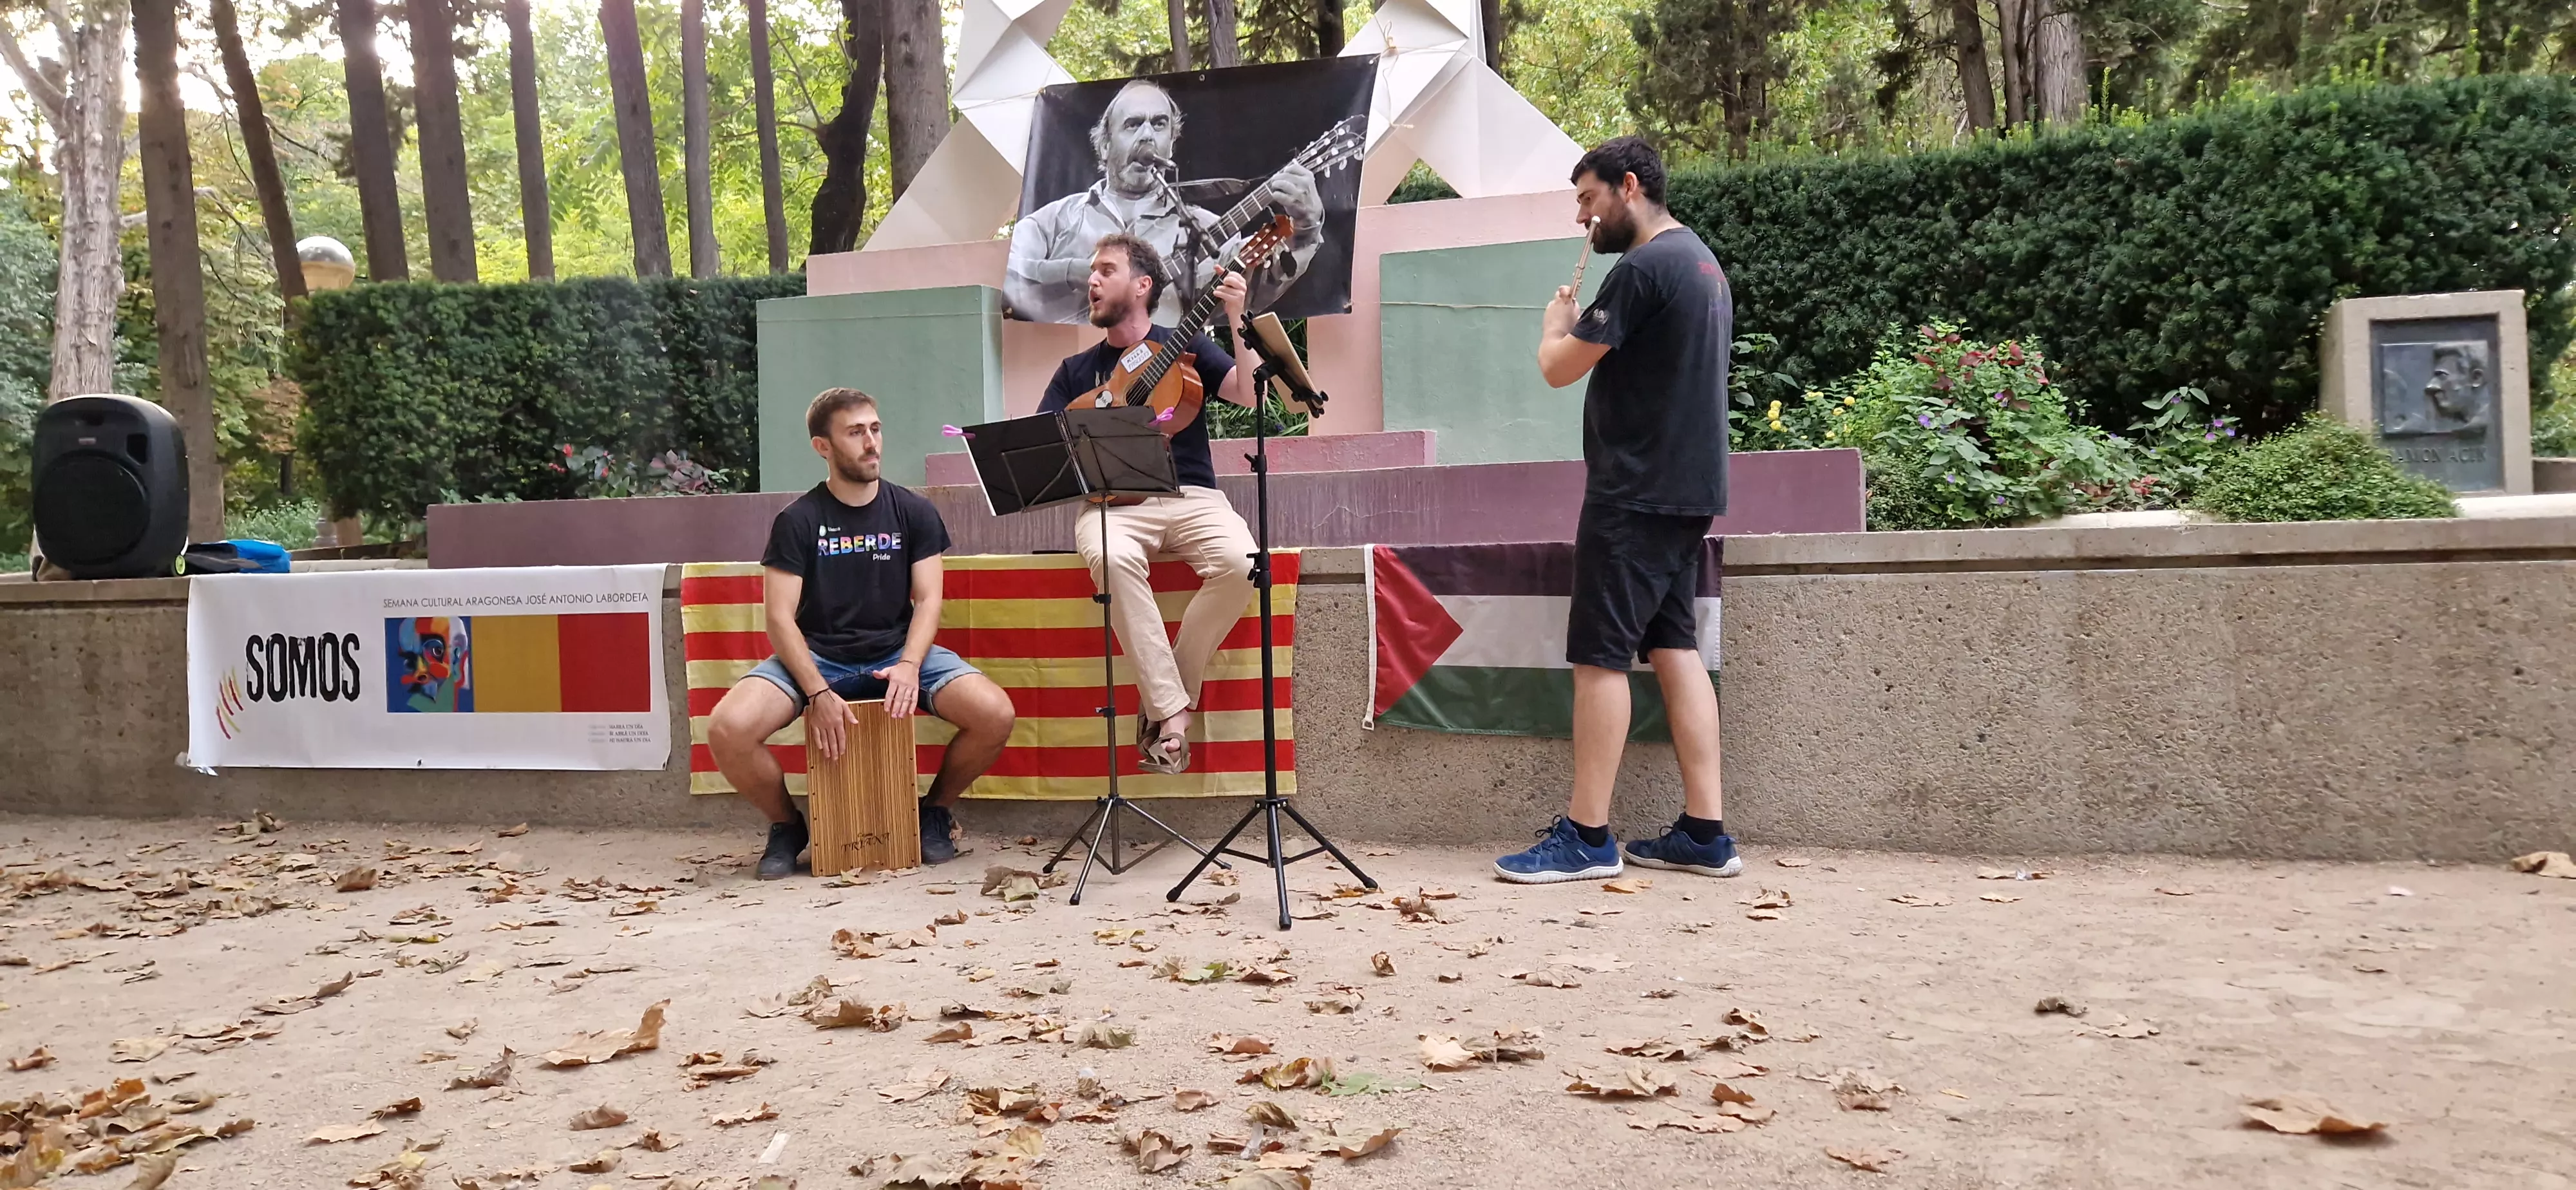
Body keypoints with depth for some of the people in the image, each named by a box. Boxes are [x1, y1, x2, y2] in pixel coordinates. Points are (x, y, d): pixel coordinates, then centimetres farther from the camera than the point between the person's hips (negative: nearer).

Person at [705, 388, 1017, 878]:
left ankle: (935, 809, 6)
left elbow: (927, 599, 0)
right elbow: (780, 617, -7)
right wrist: (817, 693, -21)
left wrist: (909, 665, -20)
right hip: (816, 657, -1)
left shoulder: (914, 512, 4)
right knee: (728, 730, -29)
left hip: (897, 652, 1)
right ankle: (787, 825, 3)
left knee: (995, 714, -25)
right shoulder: (796, 521, -1)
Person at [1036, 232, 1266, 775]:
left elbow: (1250, 394, -3)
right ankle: (1171, 708, -32)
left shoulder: (1183, 346, 12)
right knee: (1112, 558, -36)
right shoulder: (1076, 370, 18)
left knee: (1238, 561, -32)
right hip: (1115, 503, 1)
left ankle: (1163, 702, -19)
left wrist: (1237, 321, -14)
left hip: (1190, 497, 0)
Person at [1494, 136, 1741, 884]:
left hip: (1636, 492, -10)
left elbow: (1559, 368, -12)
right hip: (1688, 488, 10)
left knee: (1600, 656, -6)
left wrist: (1555, 323, 6)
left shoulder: (1644, 268, -15)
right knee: (1674, 648, 9)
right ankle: (1705, 833, 9)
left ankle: (1586, 837, -2)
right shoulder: (1702, 263, 17)